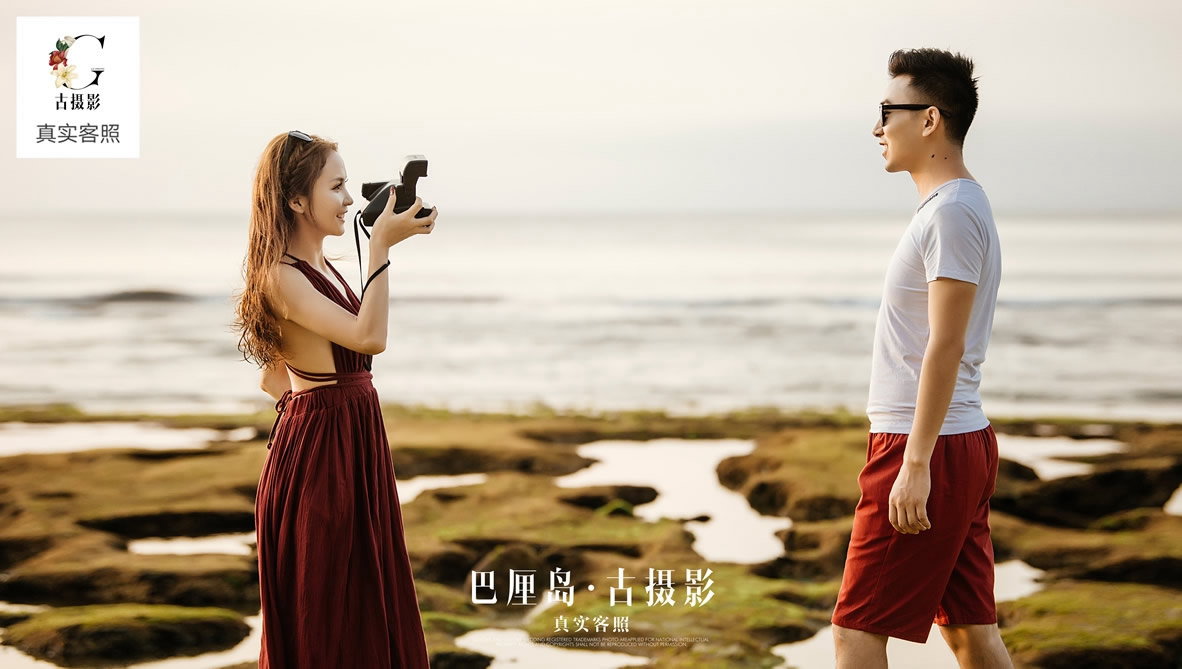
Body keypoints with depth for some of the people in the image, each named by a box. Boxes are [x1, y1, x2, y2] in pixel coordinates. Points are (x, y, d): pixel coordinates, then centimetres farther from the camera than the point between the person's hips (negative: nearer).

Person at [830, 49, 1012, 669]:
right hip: (965, 440, 10)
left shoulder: (951, 213, -15)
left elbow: (945, 347, -21)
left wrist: (915, 463, -23)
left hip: (927, 451, -10)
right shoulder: (960, 206, 17)